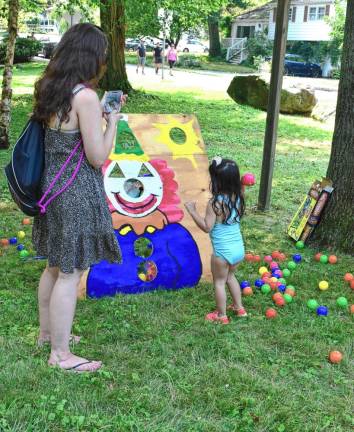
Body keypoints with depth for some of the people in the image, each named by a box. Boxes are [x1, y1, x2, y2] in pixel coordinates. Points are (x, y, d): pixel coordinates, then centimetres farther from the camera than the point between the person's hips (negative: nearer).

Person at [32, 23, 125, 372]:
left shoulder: (50, 88, 5)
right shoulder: (85, 96, -20)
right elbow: (97, 157, -18)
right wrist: (112, 122, -5)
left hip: (53, 186, 9)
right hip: (77, 194, -9)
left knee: (55, 265, 22)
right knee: (70, 274, 3)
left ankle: (47, 331, 40)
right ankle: (60, 354, 17)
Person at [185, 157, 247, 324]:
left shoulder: (215, 203, -23)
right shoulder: (238, 198, -4)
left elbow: (207, 227, -22)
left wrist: (192, 211, -14)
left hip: (223, 252, -6)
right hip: (239, 249, 6)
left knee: (219, 282, 15)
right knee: (230, 276, 29)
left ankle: (221, 316, 27)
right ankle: (239, 308, 40)